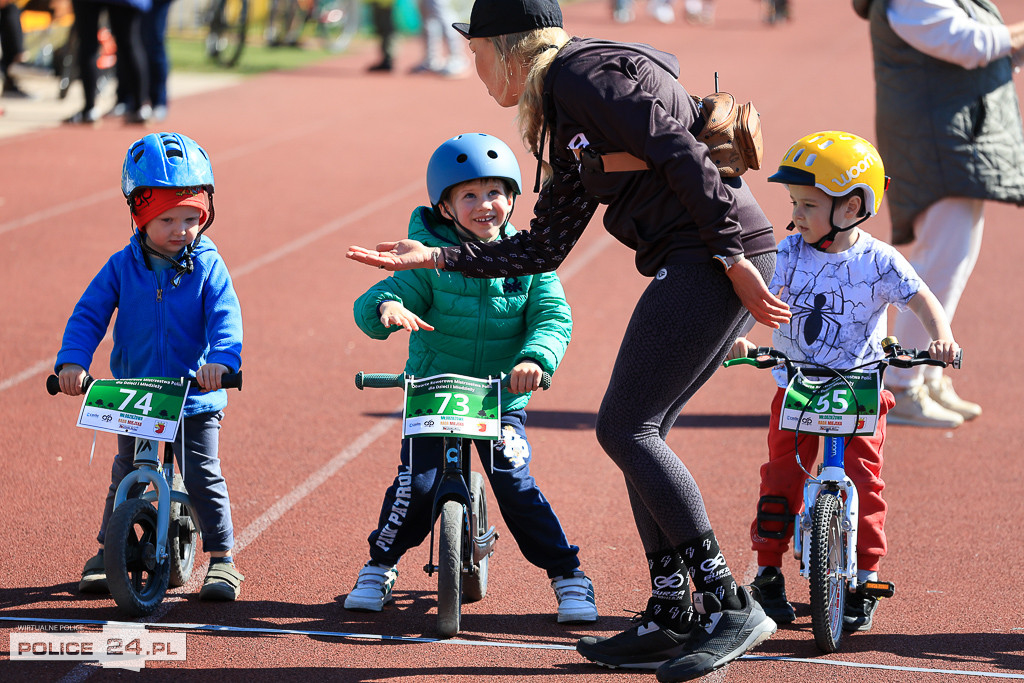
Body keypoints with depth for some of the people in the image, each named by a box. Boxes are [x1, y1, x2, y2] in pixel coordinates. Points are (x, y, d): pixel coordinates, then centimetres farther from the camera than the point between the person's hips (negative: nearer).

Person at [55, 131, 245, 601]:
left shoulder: (207, 267, -8)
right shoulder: (122, 267, -4)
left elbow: (225, 317, -19)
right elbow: (89, 314, -7)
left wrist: (221, 359, -38)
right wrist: (72, 361, -23)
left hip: (195, 396, -2)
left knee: (202, 474, -3)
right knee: (125, 475, 14)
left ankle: (222, 558, 9)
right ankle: (108, 553, 29)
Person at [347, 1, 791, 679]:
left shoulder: (587, 75, -8)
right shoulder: (564, 120, 22)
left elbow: (681, 154, -17)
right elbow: (544, 247, 22)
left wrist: (733, 256, -19)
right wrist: (435, 257, 20)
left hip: (711, 259, -10)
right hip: (693, 267, 10)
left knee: (625, 427, -9)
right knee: (638, 432, 11)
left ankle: (730, 605, -10)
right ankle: (670, 618, 14)